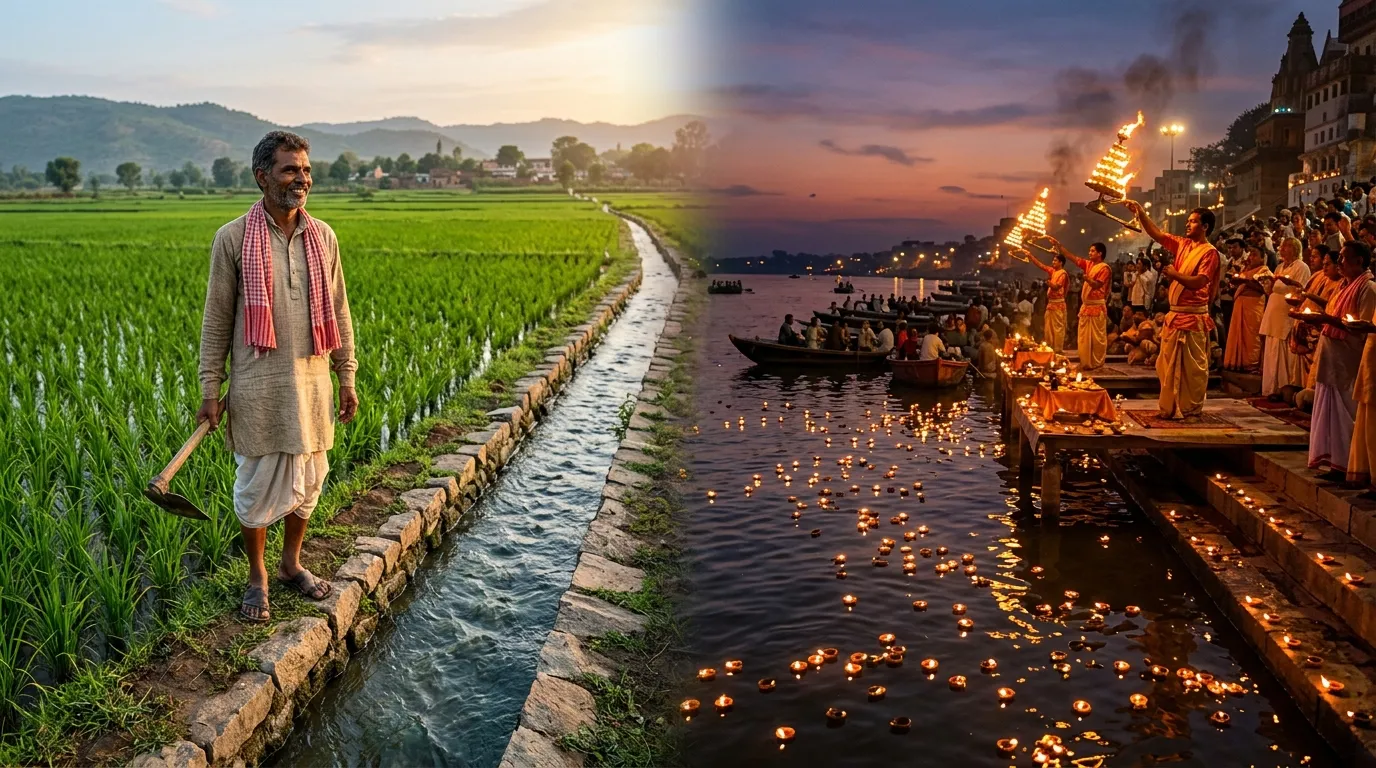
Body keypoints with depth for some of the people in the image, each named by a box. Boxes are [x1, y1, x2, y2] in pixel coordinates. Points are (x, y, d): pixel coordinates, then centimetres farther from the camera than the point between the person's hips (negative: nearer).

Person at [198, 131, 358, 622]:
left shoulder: (323, 237, 4)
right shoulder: (233, 239, -7)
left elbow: (338, 312, 10)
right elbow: (216, 320, -3)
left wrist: (347, 378, 9)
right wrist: (210, 390, -4)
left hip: (311, 382, 4)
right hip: (258, 384, -3)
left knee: (308, 478, 13)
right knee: (256, 484, 6)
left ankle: (292, 564, 34)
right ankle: (257, 578, 25)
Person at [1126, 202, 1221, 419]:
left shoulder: (1209, 252, -9)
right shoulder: (1182, 245, 11)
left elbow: (1198, 282, -20)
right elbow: (1157, 234, 11)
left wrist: (1174, 274, -16)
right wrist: (1140, 212, 2)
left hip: (1193, 318, -7)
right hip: (1174, 315, 8)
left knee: (1193, 366, 0)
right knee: (1169, 364, 10)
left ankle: (1192, 408, 9)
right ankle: (1170, 407, 18)